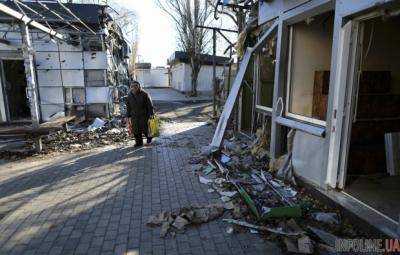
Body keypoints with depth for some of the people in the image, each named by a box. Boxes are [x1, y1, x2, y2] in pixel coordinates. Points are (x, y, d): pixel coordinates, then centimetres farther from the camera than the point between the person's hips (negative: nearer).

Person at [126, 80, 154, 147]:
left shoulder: (144, 94, -9)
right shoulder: (129, 95, 4)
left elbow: (150, 104, -5)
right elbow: (128, 106, 12)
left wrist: (151, 113, -8)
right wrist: (128, 116, 12)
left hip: (143, 114, -4)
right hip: (134, 115, 4)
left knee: (144, 128, 0)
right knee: (136, 130, 4)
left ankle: (149, 137, 31)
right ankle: (139, 142, 20)